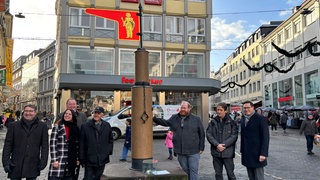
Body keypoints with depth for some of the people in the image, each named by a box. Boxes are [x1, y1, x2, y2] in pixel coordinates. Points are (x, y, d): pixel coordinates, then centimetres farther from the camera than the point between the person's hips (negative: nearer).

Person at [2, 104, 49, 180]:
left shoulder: (42, 126, 3)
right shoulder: (13, 126, 5)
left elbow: (45, 146, 4)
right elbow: (7, 145, 5)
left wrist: (43, 162, -2)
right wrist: (6, 162, -3)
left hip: (33, 166, 0)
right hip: (16, 166, 1)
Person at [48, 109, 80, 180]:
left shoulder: (75, 128, 11)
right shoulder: (58, 126, -1)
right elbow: (52, 143, -7)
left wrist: (77, 159, 10)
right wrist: (54, 160, -12)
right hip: (58, 161, -4)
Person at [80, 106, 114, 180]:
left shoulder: (107, 126, 7)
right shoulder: (85, 126, -2)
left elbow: (111, 140, 15)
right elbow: (82, 144, -1)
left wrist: (109, 151, 2)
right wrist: (82, 159, -3)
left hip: (102, 159, 3)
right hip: (89, 160, -3)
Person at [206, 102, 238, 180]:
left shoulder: (231, 122, -1)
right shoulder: (213, 122, 5)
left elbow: (234, 136, -6)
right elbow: (208, 134, -1)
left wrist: (224, 145, -15)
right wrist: (217, 145, -14)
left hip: (228, 152, -2)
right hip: (216, 152, 3)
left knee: (230, 173, 5)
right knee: (218, 174, 12)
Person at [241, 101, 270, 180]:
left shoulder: (260, 119, -8)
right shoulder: (243, 119, 11)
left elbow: (265, 137, -12)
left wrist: (263, 153, -17)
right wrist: (242, 151, 12)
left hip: (257, 154, -6)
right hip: (247, 155, 6)